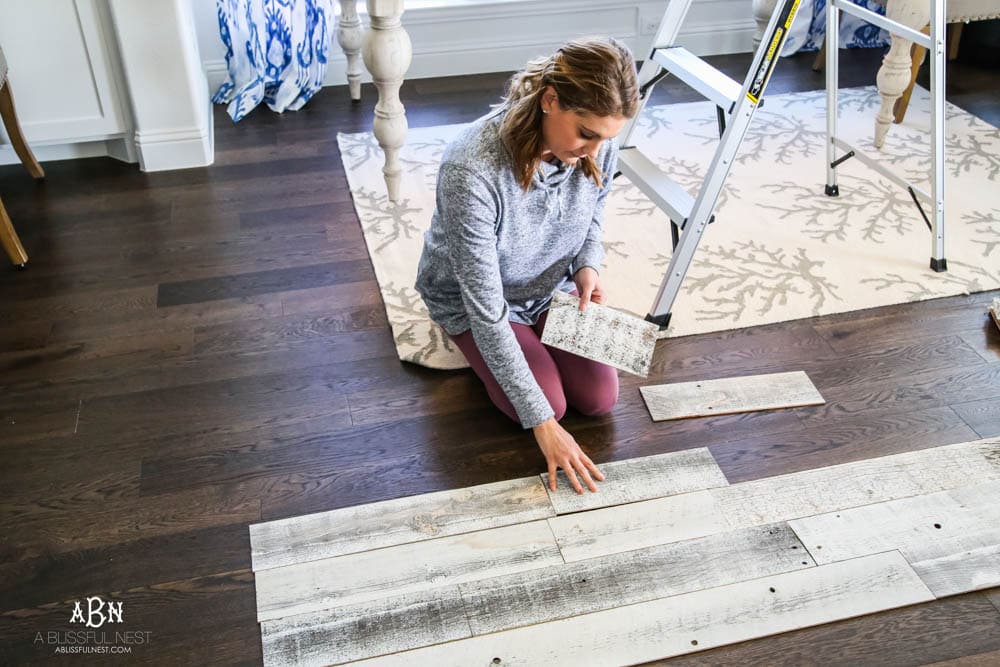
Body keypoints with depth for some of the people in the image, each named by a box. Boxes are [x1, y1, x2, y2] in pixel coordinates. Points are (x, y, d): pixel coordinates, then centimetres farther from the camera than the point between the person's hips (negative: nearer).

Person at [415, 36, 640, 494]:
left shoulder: (597, 147, -23)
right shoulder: (472, 171, -40)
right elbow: (487, 308, -35)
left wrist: (587, 266, -19)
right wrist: (542, 421, -33)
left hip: (551, 286, 5)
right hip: (473, 296, -4)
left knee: (599, 399, -6)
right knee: (550, 403, -15)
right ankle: (467, 343, 12)